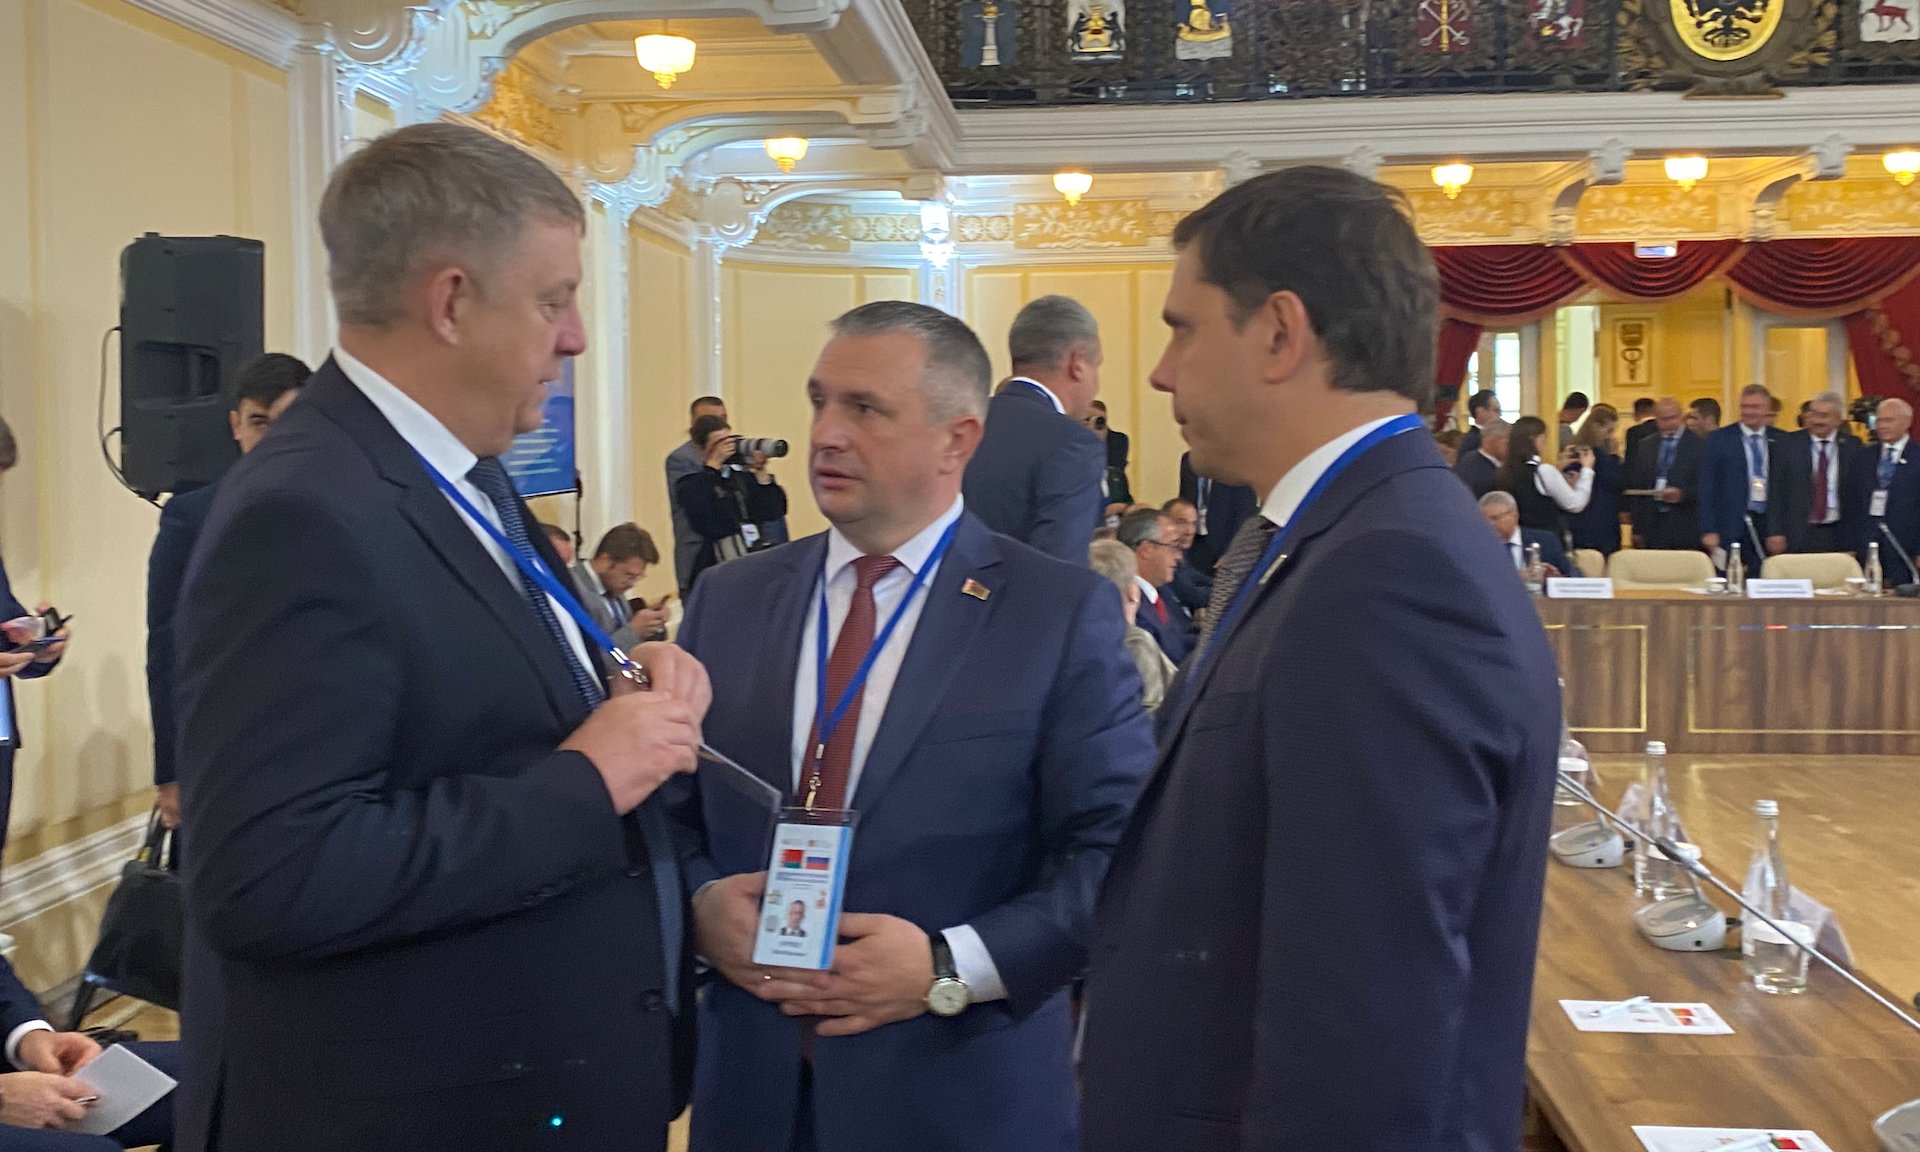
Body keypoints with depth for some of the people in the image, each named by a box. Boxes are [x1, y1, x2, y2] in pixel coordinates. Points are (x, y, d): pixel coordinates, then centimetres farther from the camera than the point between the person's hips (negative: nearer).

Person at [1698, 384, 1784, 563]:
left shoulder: (1782, 440, 9)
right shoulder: (1718, 439, 3)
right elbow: (1707, 488, 0)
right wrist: (1709, 530, -7)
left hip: (1771, 523, 2)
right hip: (1731, 528, -2)